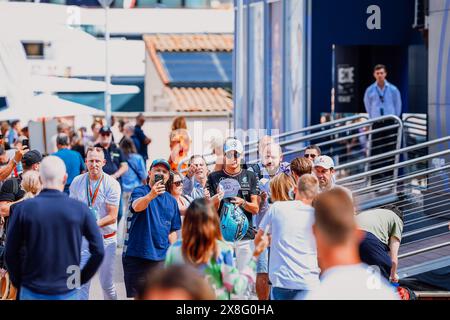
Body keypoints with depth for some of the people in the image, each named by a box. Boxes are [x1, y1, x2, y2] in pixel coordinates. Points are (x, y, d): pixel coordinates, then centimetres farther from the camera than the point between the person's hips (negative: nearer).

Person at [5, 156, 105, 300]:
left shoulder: (22, 209, -8)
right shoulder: (80, 209, -7)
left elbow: (11, 253, -5)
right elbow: (98, 251, -7)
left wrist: (19, 282, 8)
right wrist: (81, 279, 5)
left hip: (32, 292, 0)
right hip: (68, 292, 0)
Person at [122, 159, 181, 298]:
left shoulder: (171, 201, 11)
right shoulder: (139, 191, -4)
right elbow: (136, 206, -28)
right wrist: (150, 195, -47)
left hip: (161, 258, 4)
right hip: (136, 256, -4)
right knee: (135, 296, -1)